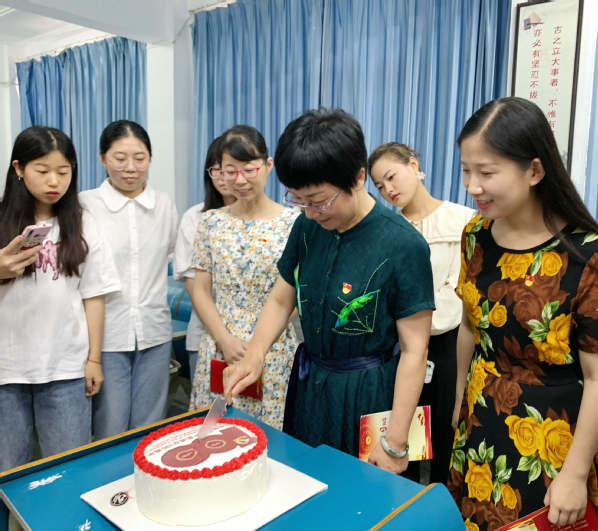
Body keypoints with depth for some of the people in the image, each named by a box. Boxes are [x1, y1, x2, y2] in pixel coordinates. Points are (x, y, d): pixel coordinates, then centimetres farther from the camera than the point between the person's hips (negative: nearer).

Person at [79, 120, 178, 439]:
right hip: (107, 333, -3)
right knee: (110, 434, 7)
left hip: (154, 332, 3)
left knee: (150, 431, 14)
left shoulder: (165, 204, 5)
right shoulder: (85, 205, -5)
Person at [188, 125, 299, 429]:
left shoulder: (293, 222, -6)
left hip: (274, 352, -2)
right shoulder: (211, 222, 4)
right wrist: (226, 340, -8)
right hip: (219, 350, 3)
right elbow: (200, 290, 4)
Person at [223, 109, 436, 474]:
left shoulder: (403, 245, -21)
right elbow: (281, 299, 7)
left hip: (366, 396, -5)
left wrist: (396, 445, -15)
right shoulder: (308, 227, -4)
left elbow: (414, 350, -17)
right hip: (307, 385, 6)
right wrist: (254, 355, -10)